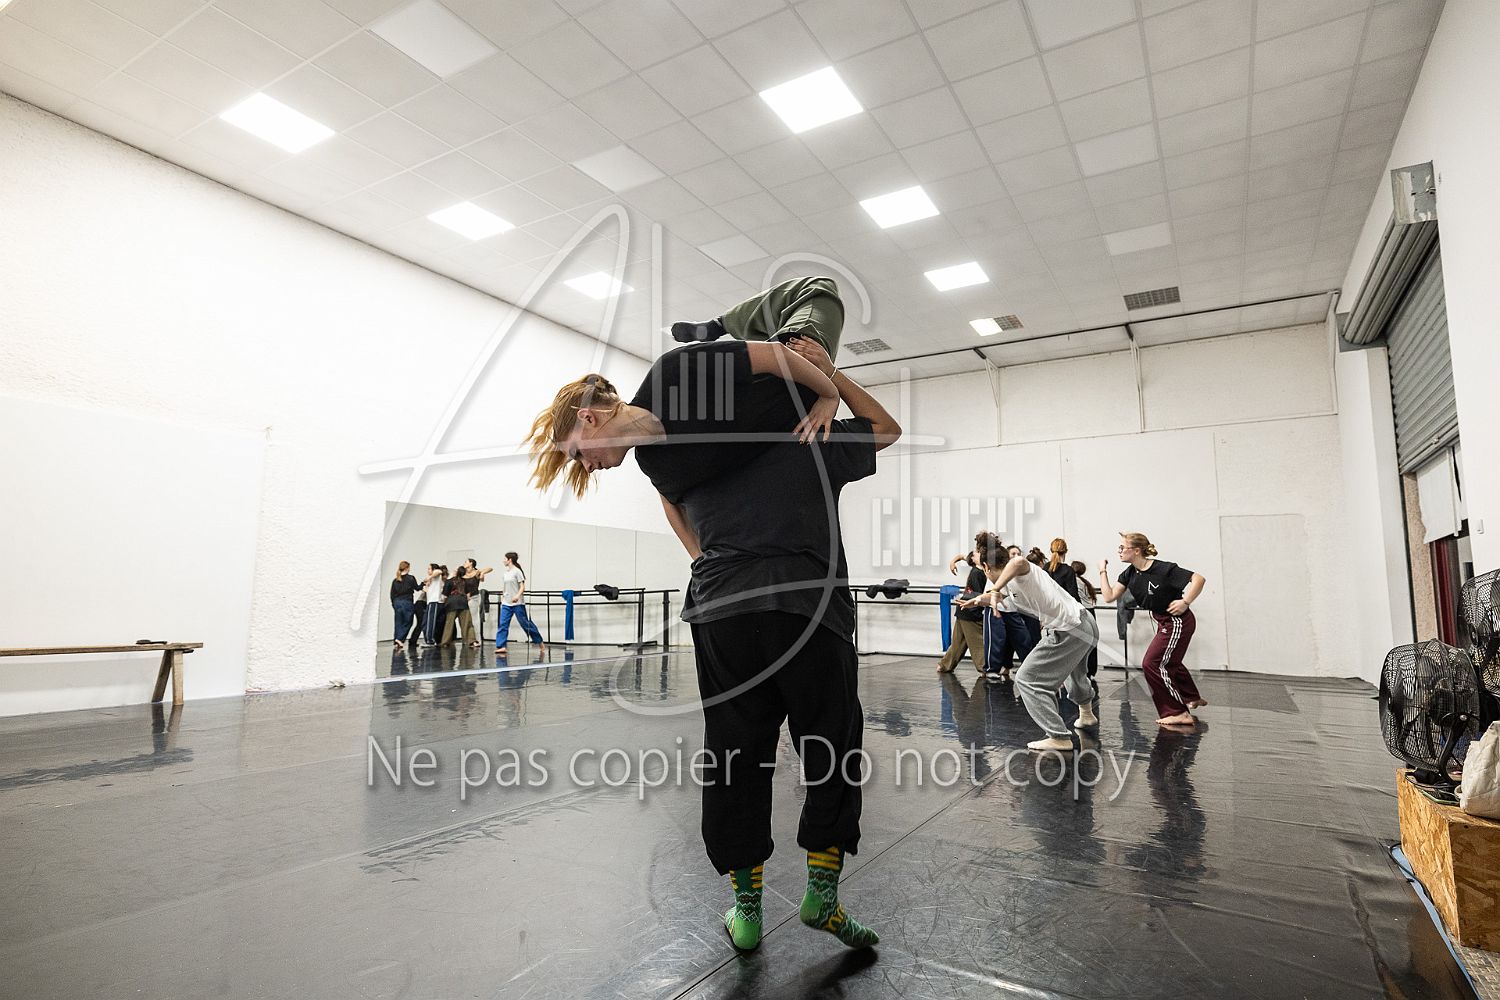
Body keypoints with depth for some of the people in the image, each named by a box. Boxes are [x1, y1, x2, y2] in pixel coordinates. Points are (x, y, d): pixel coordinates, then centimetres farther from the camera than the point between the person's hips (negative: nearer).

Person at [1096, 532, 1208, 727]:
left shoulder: (1163, 569, -26)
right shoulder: (1130, 573, -4)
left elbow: (1199, 579, -24)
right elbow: (1109, 596, -8)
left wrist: (1185, 603, -27)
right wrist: (1103, 571, -8)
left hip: (1178, 621, -9)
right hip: (1164, 622, 9)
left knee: (1152, 664, -9)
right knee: (1169, 662, 27)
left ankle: (1178, 713, 3)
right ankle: (1193, 698, 50)